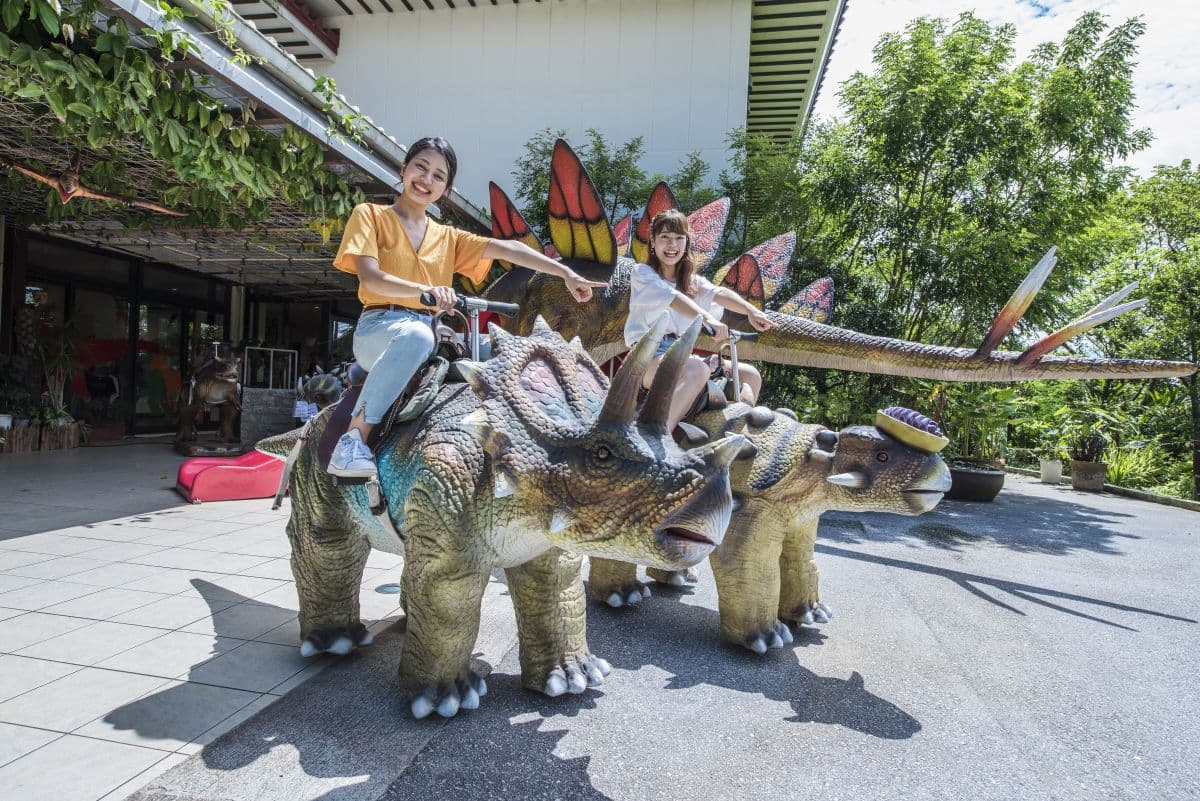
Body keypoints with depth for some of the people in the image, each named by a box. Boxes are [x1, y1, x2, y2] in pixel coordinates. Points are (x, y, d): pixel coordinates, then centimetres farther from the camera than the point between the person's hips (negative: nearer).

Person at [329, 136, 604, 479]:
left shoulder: (448, 237, 20)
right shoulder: (369, 214, 8)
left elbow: (507, 249, 6)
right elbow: (369, 278, -9)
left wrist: (566, 273, -5)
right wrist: (424, 290, -28)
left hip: (431, 333, 5)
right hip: (380, 327, -4)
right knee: (416, 334, -40)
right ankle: (355, 435, -30)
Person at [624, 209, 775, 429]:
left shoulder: (692, 281, 20)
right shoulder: (643, 273, 3)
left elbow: (718, 293, -4)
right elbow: (670, 297, -18)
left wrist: (750, 310, -24)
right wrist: (707, 318, -35)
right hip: (649, 357, -7)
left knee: (750, 374, -1)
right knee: (697, 369, -38)